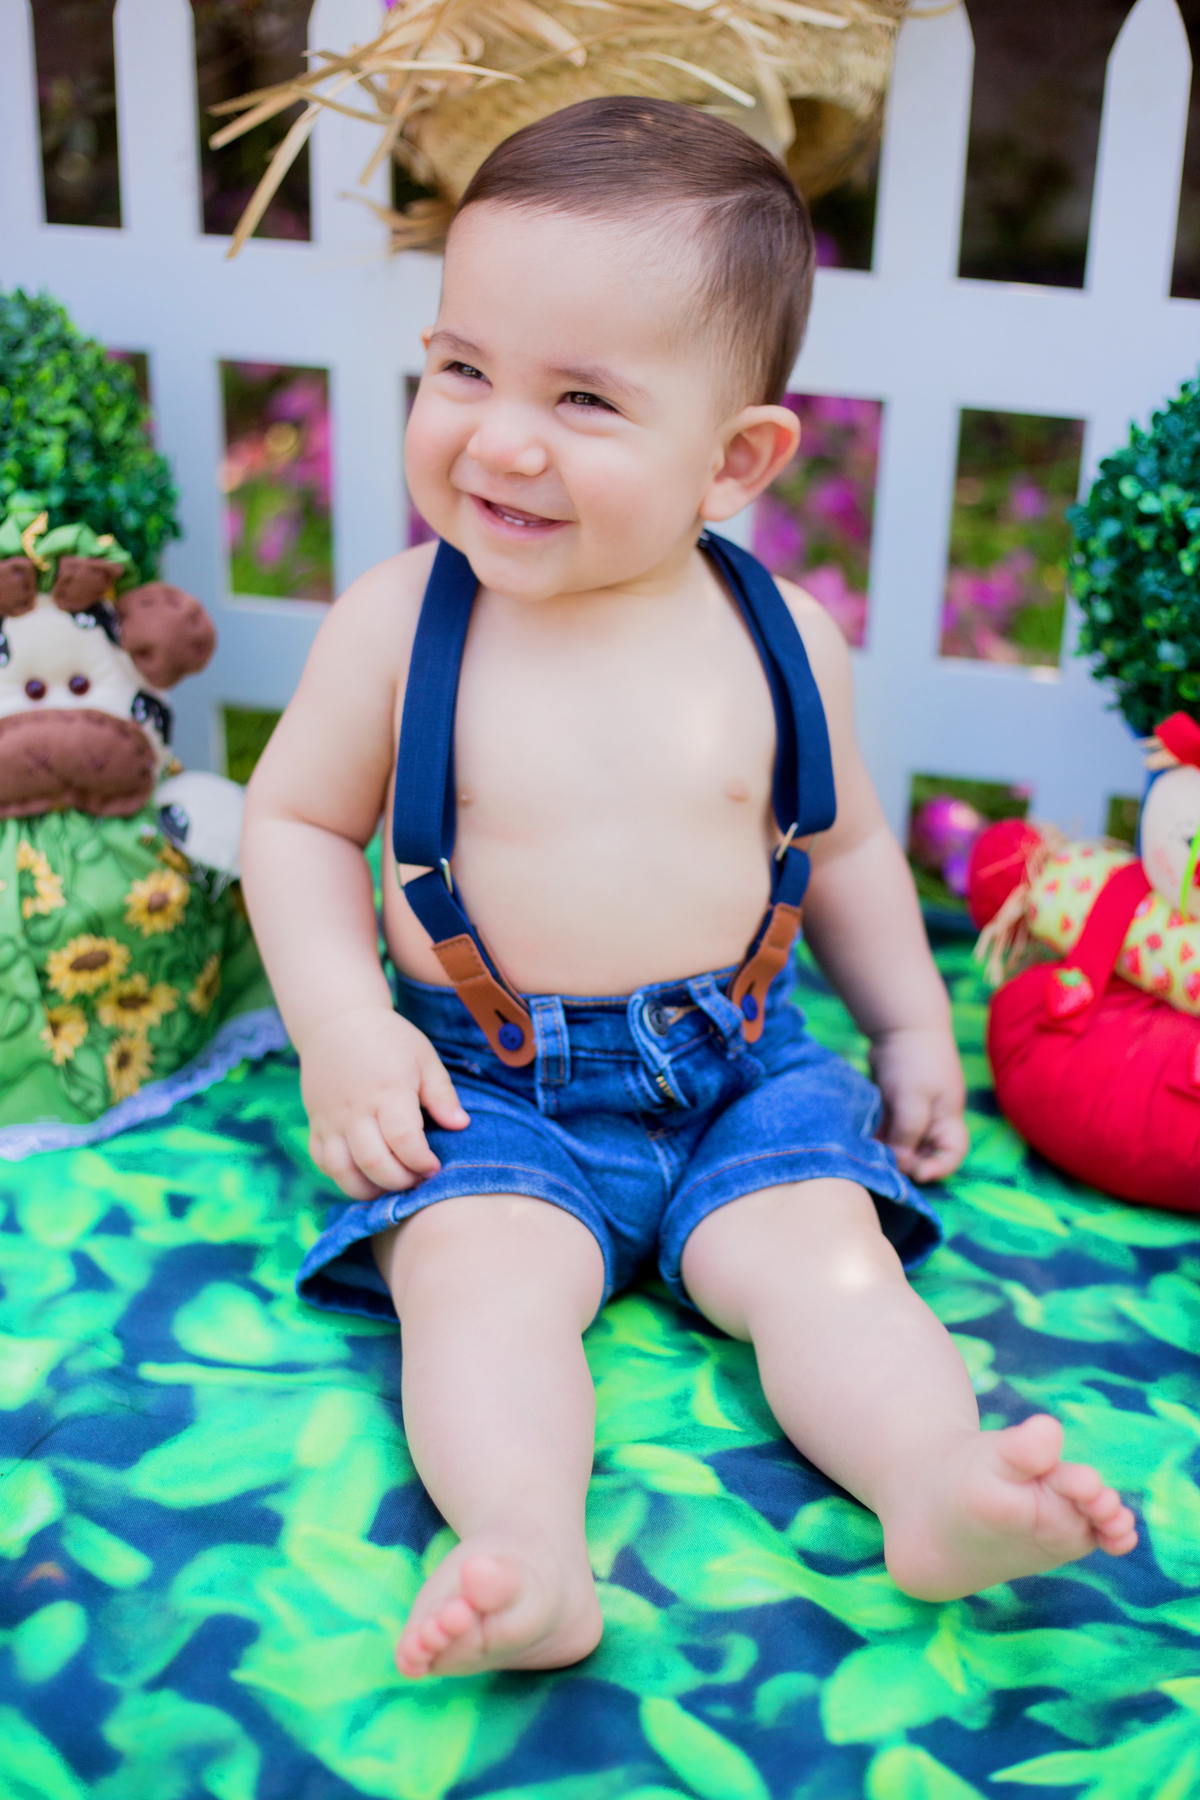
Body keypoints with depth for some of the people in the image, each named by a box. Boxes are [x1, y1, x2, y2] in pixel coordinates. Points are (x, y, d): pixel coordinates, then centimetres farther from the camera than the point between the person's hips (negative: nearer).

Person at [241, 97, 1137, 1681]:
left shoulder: (775, 637, -1)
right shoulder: (398, 621, -7)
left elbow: (842, 846, 14)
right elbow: (299, 819, 3)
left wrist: (915, 1023, 13)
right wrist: (343, 1026, -10)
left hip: (741, 1063, 2)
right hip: (486, 1085, -1)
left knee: (824, 1253, -21)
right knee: (481, 1276, -26)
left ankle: (934, 1478, -36)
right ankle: (526, 1545, -42)